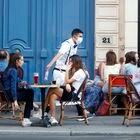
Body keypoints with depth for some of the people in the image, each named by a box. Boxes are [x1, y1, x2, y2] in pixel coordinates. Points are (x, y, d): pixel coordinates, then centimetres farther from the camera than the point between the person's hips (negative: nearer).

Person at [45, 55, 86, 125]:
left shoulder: (80, 72, -9)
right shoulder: (75, 71, 22)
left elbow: (67, 81, -12)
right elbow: (67, 83, 12)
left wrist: (67, 70, -5)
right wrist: (67, 85, -12)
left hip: (75, 95, -9)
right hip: (70, 92, 9)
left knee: (52, 90, -17)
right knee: (52, 96, -12)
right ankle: (53, 118, -15)